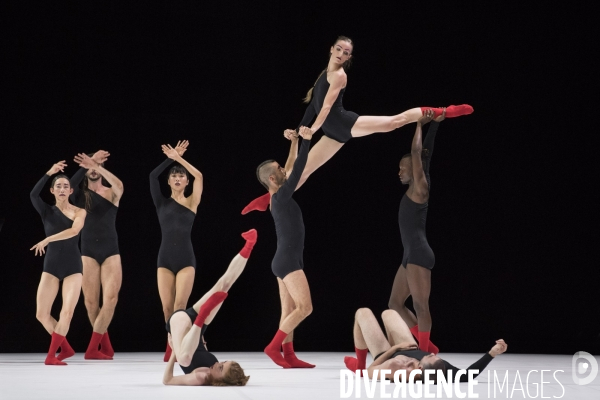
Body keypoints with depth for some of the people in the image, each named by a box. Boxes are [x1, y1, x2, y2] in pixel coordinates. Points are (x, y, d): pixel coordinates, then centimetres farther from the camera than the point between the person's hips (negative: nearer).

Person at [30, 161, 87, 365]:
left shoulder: (79, 212, 1)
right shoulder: (47, 211, 4)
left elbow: (74, 231, -19)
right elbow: (33, 194, -16)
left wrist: (47, 240, -24)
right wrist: (50, 173, -21)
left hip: (73, 265, -2)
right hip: (51, 265, 2)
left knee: (67, 312, -16)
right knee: (42, 314, -6)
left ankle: (51, 355, -6)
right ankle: (66, 348, 15)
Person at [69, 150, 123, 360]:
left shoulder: (112, 193, 5)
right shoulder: (80, 195, 5)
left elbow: (119, 185, -20)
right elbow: (69, 185, -20)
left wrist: (97, 165, -30)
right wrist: (87, 165, -29)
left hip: (111, 251, 0)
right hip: (88, 252, 0)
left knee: (111, 298, -14)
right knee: (91, 302, -2)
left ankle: (93, 348, -13)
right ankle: (106, 347, 13)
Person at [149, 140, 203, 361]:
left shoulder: (191, 202, 6)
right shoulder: (162, 203, 8)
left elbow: (199, 176, -7)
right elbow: (153, 176, -5)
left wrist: (178, 158, -6)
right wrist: (170, 159, -8)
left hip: (186, 258, -2)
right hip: (165, 258, 2)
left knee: (180, 305, -14)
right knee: (167, 307, -3)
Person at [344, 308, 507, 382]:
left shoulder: (396, 370, -50)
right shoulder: (439, 372, -45)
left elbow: (370, 371, -33)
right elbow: (466, 376, -43)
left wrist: (394, 347, -25)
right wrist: (492, 353, -54)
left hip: (387, 357, -4)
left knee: (363, 313, 13)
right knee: (388, 313, 27)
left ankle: (359, 365, 31)